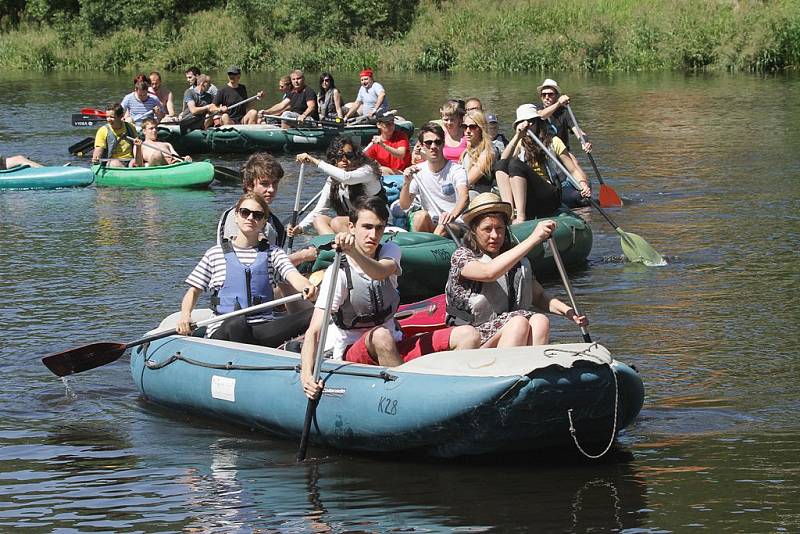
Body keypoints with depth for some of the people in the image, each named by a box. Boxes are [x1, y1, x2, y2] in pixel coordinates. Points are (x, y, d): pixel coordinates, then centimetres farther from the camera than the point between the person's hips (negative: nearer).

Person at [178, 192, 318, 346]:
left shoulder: (273, 253, 15)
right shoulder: (215, 254, 13)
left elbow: (293, 276, -3)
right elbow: (193, 291, 16)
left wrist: (307, 287, -29)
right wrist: (185, 315, -7)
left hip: (262, 329, 1)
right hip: (222, 331, -1)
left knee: (311, 316, -26)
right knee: (237, 323, -41)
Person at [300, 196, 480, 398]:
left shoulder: (390, 251, 2)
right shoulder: (339, 273, -12)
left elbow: (380, 273, -25)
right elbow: (313, 332, -22)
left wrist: (353, 252, -47)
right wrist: (306, 374, -41)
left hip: (395, 348, 5)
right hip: (352, 354, -5)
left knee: (467, 335, -12)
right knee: (381, 336, -39)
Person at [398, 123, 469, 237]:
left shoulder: (456, 170, -7)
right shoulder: (418, 171, 5)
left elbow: (464, 197, -27)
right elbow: (404, 206, 2)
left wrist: (453, 215, -50)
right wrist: (406, 183, -18)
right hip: (430, 224, 3)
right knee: (421, 216, -28)